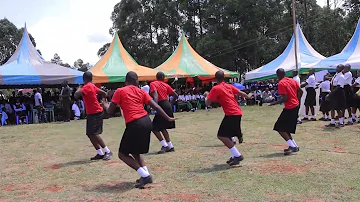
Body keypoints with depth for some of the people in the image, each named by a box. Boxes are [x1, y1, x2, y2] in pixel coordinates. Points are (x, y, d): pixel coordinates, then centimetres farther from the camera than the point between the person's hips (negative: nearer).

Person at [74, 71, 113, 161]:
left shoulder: (87, 87, -16)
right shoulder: (92, 86, 10)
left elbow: (76, 95, -28)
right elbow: (103, 93, 16)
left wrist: (78, 89, -10)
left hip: (96, 113, -9)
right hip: (91, 113, 9)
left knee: (94, 134, -12)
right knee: (90, 134, 9)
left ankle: (108, 151, -5)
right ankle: (100, 153, 11)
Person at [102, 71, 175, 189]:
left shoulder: (119, 91, 3)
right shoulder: (141, 92, 14)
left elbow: (110, 111, 3)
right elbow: (156, 106, 9)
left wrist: (105, 103, 25)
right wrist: (168, 118, 16)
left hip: (134, 125, -6)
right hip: (147, 122, 6)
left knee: (123, 154, 9)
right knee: (135, 151, 26)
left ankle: (145, 175, 0)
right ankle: (146, 175, 16)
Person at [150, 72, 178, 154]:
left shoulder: (152, 84, 0)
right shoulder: (165, 85, 15)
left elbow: (155, 94, -18)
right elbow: (176, 95, 14)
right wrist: (170, 103, 27)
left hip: (162, 106, -6)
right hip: (168, 106, 7)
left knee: (154, 128, 3)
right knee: (162, 128, 20)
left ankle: (165, 145, -1)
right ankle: (170, 146, 22)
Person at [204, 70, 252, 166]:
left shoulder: (215, 89, -7)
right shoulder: (229, 86, 13)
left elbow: (207, 103, -9)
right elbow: (241, 93, 17)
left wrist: (206, 95, 13)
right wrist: (248, 97, 38)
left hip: (231, 114, -9)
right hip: (238, 113, 9)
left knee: (221, 135, -8)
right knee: (227, 135, 20)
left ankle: (237, 155, -10)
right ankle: (235, 156, 20)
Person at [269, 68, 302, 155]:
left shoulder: (281, 83, -13)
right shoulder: (292, 80, 11)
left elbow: (285, 98, -20)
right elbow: (300, 91, 14)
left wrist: (274, 103, -13)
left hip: (289, 108, -9)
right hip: (296, 106, 9)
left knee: (280, 128, -4)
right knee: (286, 128, 19)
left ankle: (293, 146, -6)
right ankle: (294, 146, 21)